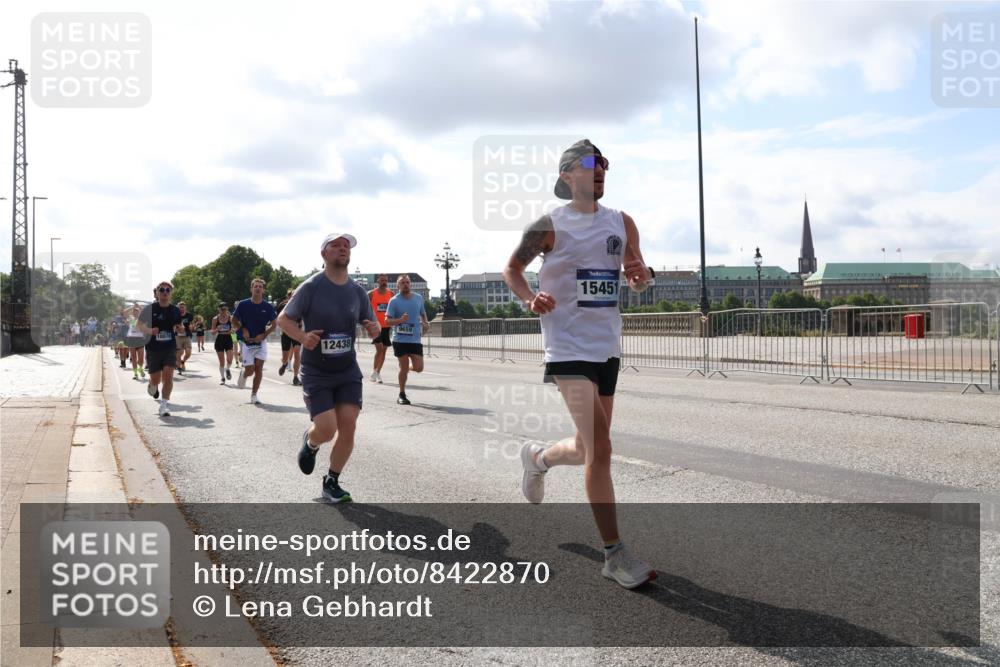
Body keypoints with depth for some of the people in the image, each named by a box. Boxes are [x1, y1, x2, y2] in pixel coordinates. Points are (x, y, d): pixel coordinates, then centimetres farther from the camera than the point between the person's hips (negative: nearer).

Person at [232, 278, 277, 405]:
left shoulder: (268, 307, -4)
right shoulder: (243, 304, -6)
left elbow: (274, 324, 5)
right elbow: (234, 320, 5)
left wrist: (264, 335, -8)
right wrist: (243, 330, -11)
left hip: (261, 341, 1)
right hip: (247, 342, -1)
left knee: (259, 368, -4)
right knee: (250, 371, -3)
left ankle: (254, 395, 8)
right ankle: (243, 374, 34)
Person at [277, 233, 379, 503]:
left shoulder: (358, 291, 2)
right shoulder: (311, 287, -10)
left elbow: (371, 325, 13)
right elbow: (283, 319, -3)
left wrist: (374, 329, -11)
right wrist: (302, 337, -22)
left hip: (348, 371, 4)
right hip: (316, 372, -4)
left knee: (348, 427, -4)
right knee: (326, 429, -12)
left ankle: (332, 483, 15)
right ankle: (310, 442, 26)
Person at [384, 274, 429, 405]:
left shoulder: (419, 298, 8)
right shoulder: (394, 301, -5)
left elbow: (423, 313, 24)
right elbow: (387, 321, -8)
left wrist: (426, 323, 5)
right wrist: (400, 320, -25)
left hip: (415, 339, 3)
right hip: (400, 340, -3)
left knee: (419, 368, -3)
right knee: (403, 368, -2)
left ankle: (408, 368, 33)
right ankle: (402, 395, 16)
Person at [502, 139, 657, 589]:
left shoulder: (622, 223, 8)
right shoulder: (549, 226, -5)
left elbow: (638, 277, 17)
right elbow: (512, 269, 6)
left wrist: (642, 276, -7)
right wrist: (530, 299, -13)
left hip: (608, 346, 6)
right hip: (568, 347, -6)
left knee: (589, 449, 14)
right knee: (600, 449, -13)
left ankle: (537, 458, 47)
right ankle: (615, 555, -4)